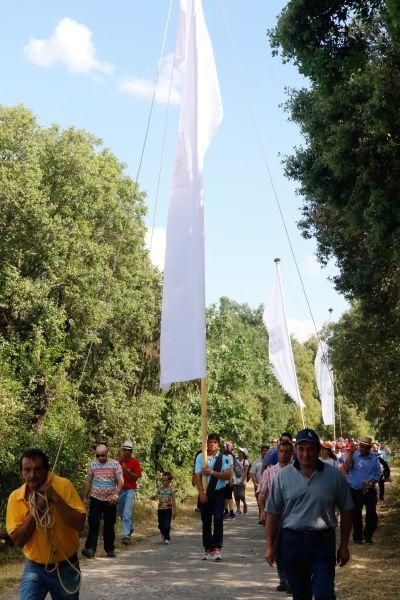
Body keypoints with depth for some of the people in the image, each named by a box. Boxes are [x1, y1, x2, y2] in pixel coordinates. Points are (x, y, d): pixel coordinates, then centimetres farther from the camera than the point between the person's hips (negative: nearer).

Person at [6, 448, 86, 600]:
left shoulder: (63, 486, -14)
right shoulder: (15, 497, -7)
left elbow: (79, 524, -19)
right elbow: (17, 540, -10)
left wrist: (55, 498, -25)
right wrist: (35, 510, -21)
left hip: (66, 567, 0)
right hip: (34, 568, 1)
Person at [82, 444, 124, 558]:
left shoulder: (115, 464, -4)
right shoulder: (93, 464, 4)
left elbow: (121, 481, -11)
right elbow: (88, 482, 12)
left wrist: (116, 495, -24)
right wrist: (85, 497, 10)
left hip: (110, 500, -1)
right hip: (95, 499, 1)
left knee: (109, 525, 8)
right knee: (93, 523, -13)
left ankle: (110, 549, 20)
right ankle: (90, 549, -19)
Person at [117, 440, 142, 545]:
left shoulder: (134, 462, -5)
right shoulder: (118, 460, 4)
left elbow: (136, 477, -8)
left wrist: (127, 470, -21)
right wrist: (119, 461, -17)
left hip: (130, 489, -5)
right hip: (119, 489, 5)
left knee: (127, 513, -14)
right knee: (120, 511, 18)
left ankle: (126, 535, -16)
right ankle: (130, 526, 42)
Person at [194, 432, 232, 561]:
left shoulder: (223, 458, -1)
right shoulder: (200, 457, -1)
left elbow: (228, 475, -11)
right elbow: (197, 476, -4)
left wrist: (212, 472, -17)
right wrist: (201, 493, -11)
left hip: (218, 492, -1)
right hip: (205, 493, 1)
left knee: (218, 519, -8)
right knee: (206, 521, 7)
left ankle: (217, 548, -3)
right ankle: (207, 549, 16)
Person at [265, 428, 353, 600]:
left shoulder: (334, 475, -1)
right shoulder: (283, 476, 1)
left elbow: (346, 511, 5)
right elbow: (273, 513, 5)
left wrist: (344, 546, 4)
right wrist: (269, 545, 2)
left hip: (323, 542, -1)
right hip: (293, 541, 2)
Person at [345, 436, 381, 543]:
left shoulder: (374, 459, 2)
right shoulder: (353, 455, -4)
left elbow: (378, 474, 5)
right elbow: (346, 467, -20)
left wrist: (372, 481, -13)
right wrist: (351, 452, -25)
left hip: (370, 491, 1)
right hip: (355, 491, -1)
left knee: (372, 514, 2)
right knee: (356, 515, 9)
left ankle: (368, 535, 22)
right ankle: (357, 536, 24)